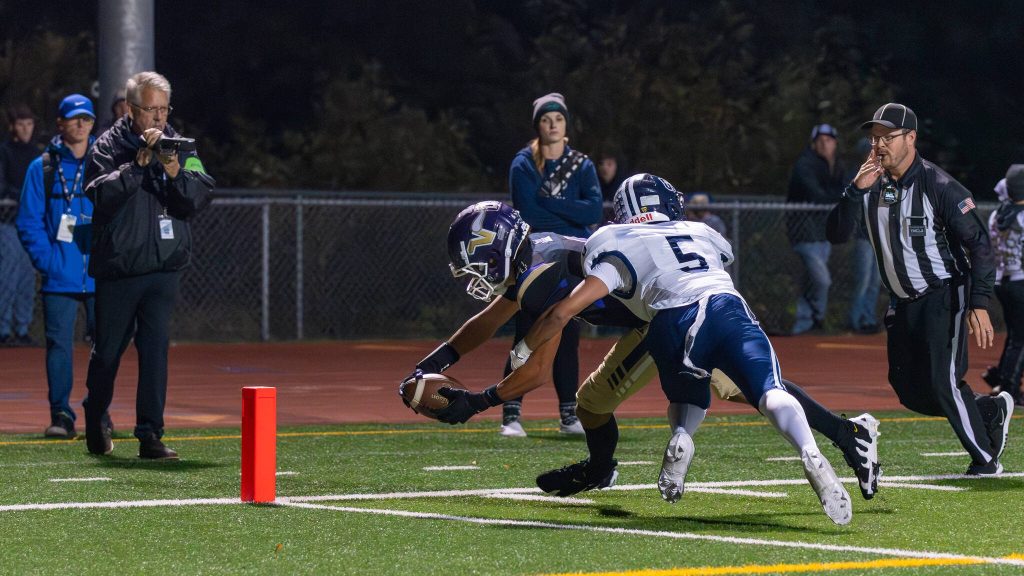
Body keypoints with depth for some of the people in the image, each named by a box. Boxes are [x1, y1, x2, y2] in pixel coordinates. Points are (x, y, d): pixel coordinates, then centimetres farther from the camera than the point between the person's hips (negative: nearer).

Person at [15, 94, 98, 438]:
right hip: (59, 277, -1)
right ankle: (61, 415, 2)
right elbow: (28, 222, 4)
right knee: (59, 343, -4)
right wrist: (47, 260, -8)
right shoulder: (42, 168, 6)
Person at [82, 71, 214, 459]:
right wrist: (139, 163, -23)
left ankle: (150, 434, -7)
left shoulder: (178, 147, 7)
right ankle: (95, 423, 31)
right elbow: (101, 193, -17)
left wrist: (175, 173, -18)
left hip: (164, 266, 2)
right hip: (117, 267, -2)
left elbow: (200, 197, -1)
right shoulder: (109, 146, -2)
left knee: (156, 348, -7)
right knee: (107, 350, 10)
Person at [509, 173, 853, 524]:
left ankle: (680, 437, -8)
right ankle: (810, 454, -45)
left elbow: (563, 312, 17)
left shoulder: (617, 250, 25)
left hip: (673, 322, -1)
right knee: (771, 392, -15)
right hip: (726, 305, 1)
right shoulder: (702, 233, 36)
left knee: (689, 399, 26)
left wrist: (524, 351, 33)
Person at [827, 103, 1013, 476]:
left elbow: (978, 244, -17)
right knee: (910, 392, 6)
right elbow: (837, 235, -5)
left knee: (942, 384, -13)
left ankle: (985, 460, 6)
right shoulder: (871, 185, 2)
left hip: (944, 297, -7)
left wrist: (979, 304, -25)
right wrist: (856, 190, -21)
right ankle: (990, 410, 28)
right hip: (903, 304, 7)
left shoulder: (939, 186, -17)